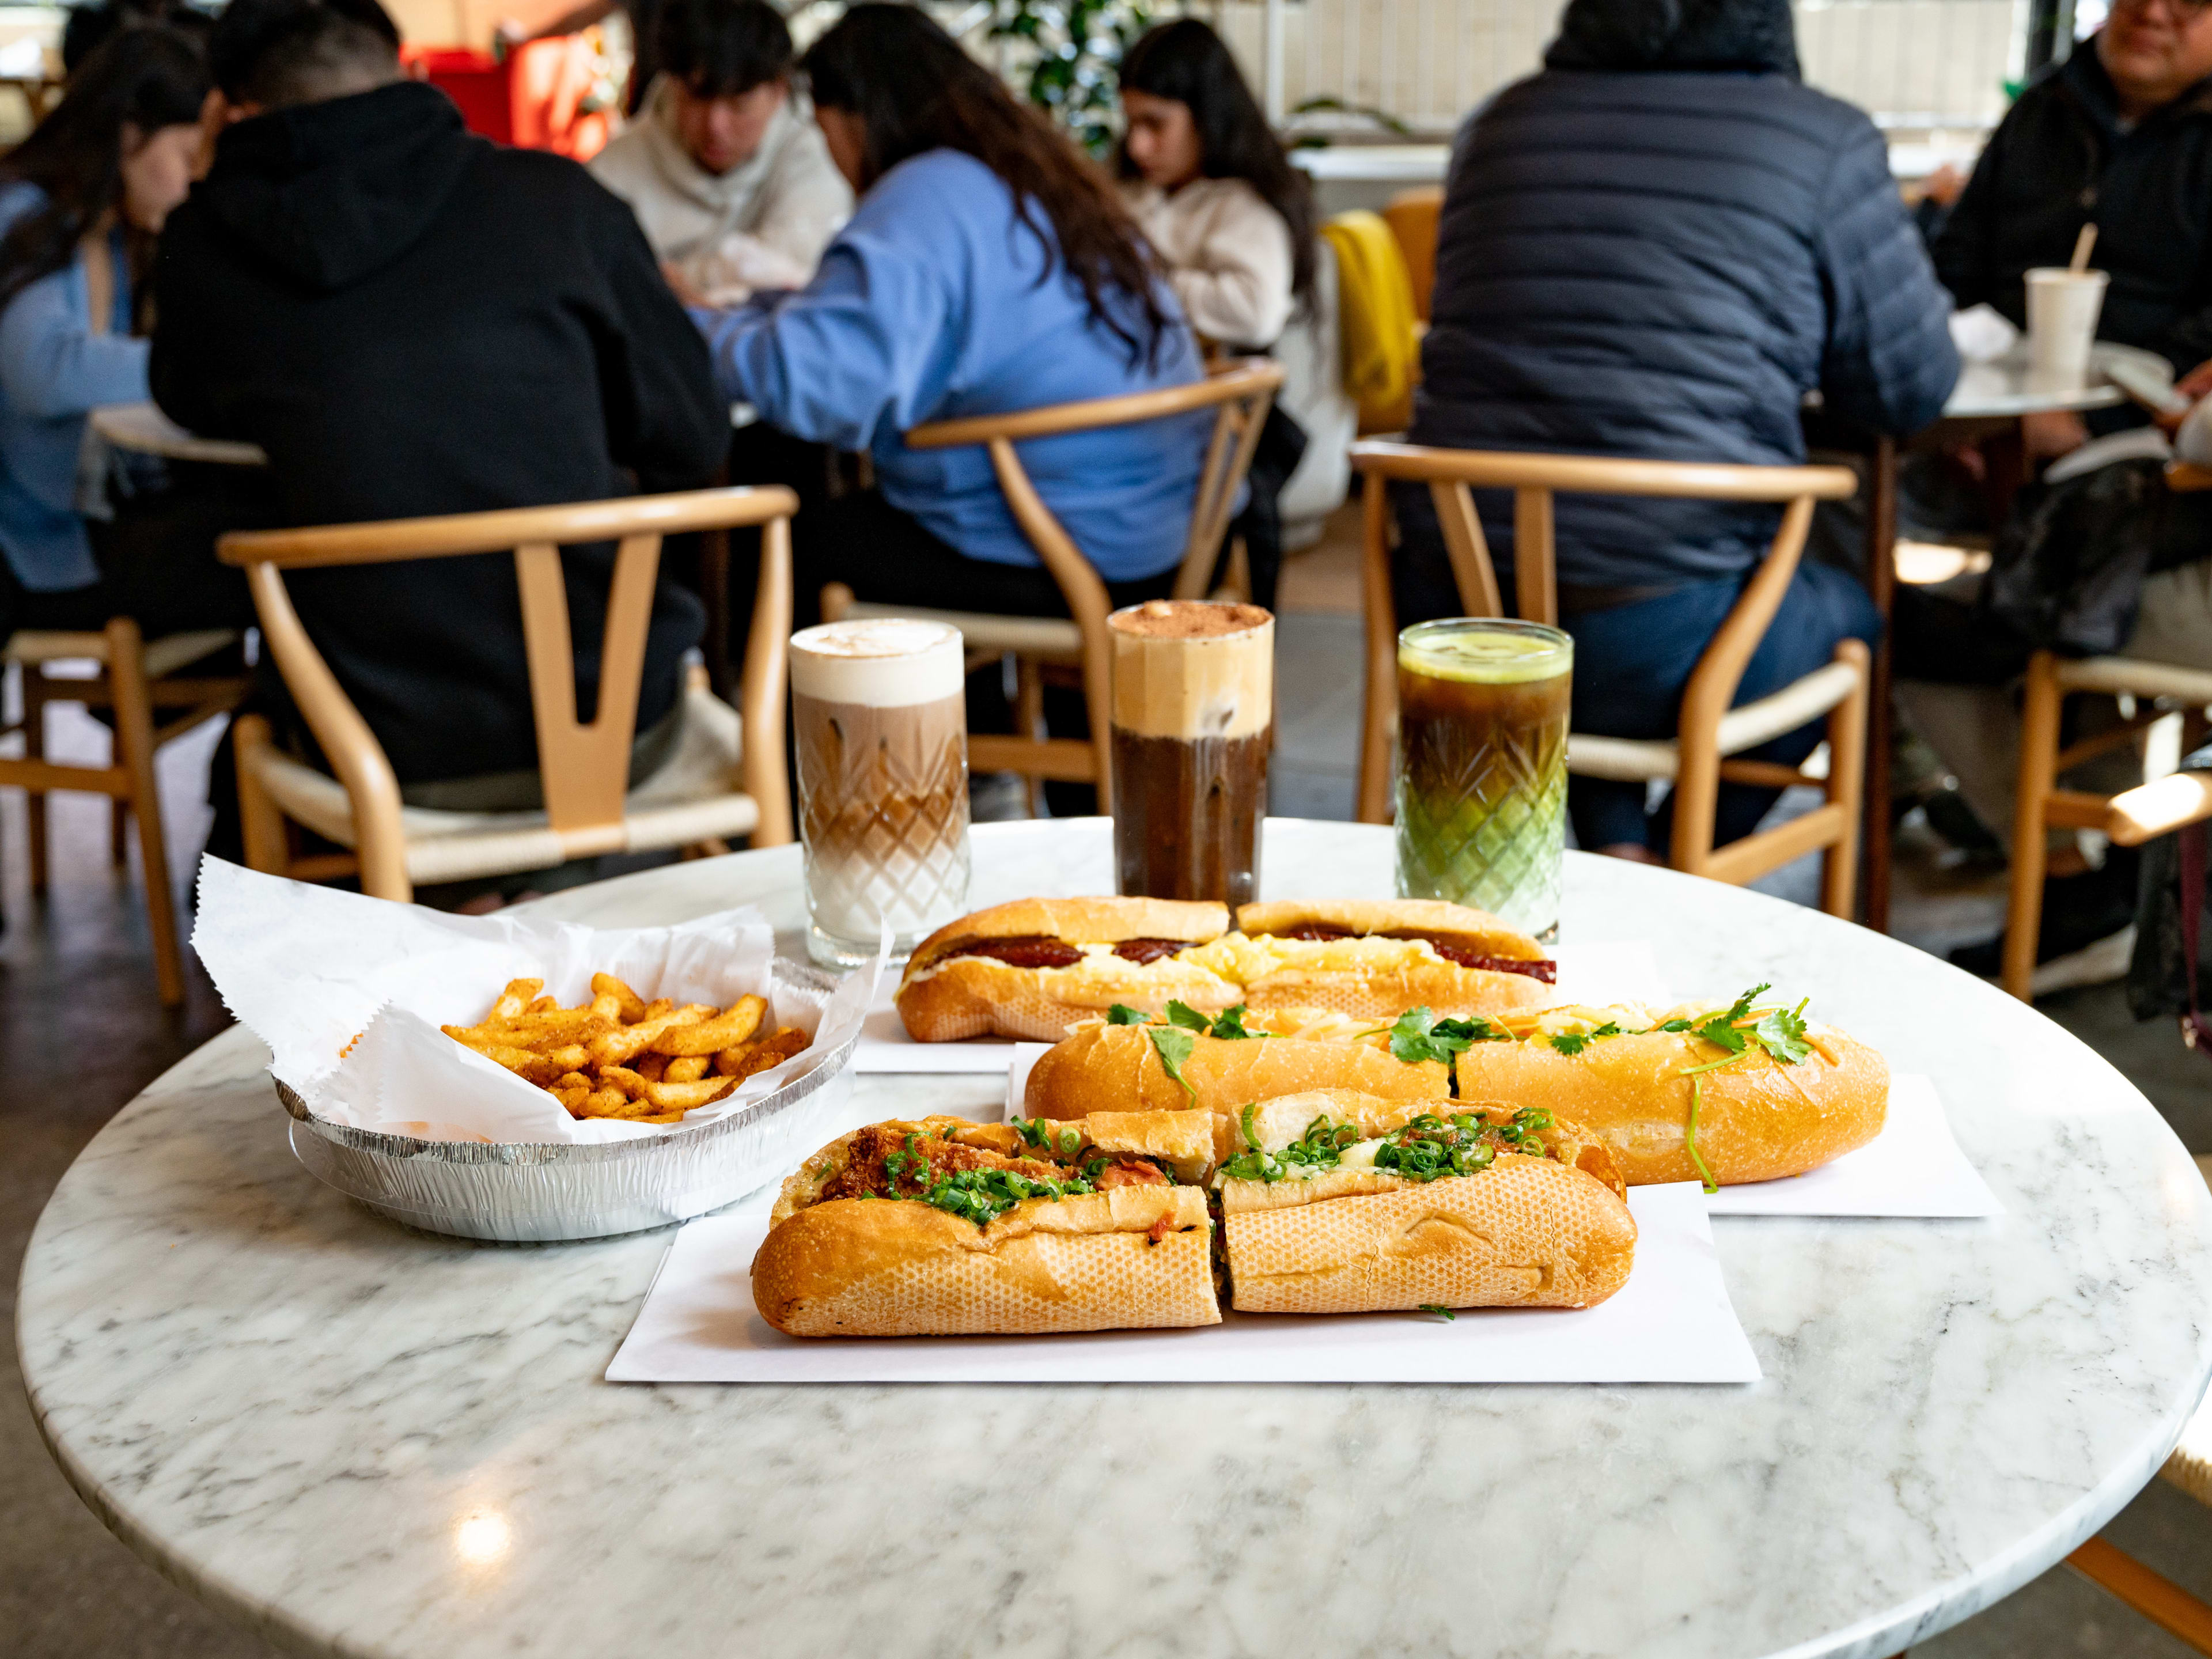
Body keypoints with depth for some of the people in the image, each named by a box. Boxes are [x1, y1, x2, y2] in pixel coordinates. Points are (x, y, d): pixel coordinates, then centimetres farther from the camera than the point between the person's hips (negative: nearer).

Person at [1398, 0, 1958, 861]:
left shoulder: (1500, 123, 11)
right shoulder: (1827, 143, -1)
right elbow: (1912, 387, 6)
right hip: (1665, 643, -3)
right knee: (1846, 610, 29)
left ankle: (1614, 850, 23)